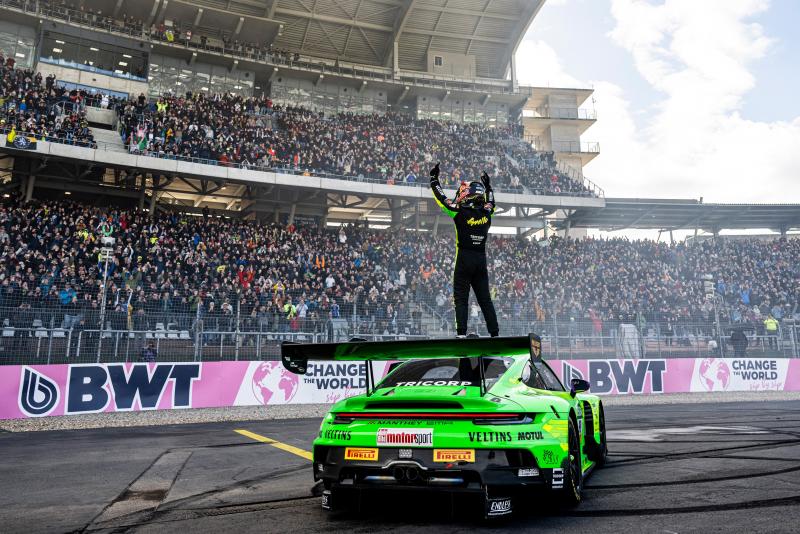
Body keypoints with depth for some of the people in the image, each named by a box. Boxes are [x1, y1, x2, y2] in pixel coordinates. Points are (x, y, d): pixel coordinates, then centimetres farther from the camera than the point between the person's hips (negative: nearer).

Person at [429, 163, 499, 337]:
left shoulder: (460, 212, -9)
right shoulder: (486, 213, 4)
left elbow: (442, 198, 1)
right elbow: (491, 201, 27)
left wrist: (434, 178, 13)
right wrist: (487, 185, 44)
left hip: (464, 259, -4)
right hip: (481, 260, 5)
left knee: (461, 298, -1)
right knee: (485, 298, 10)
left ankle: (461, 332, -8)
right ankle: (494, 333, 9)